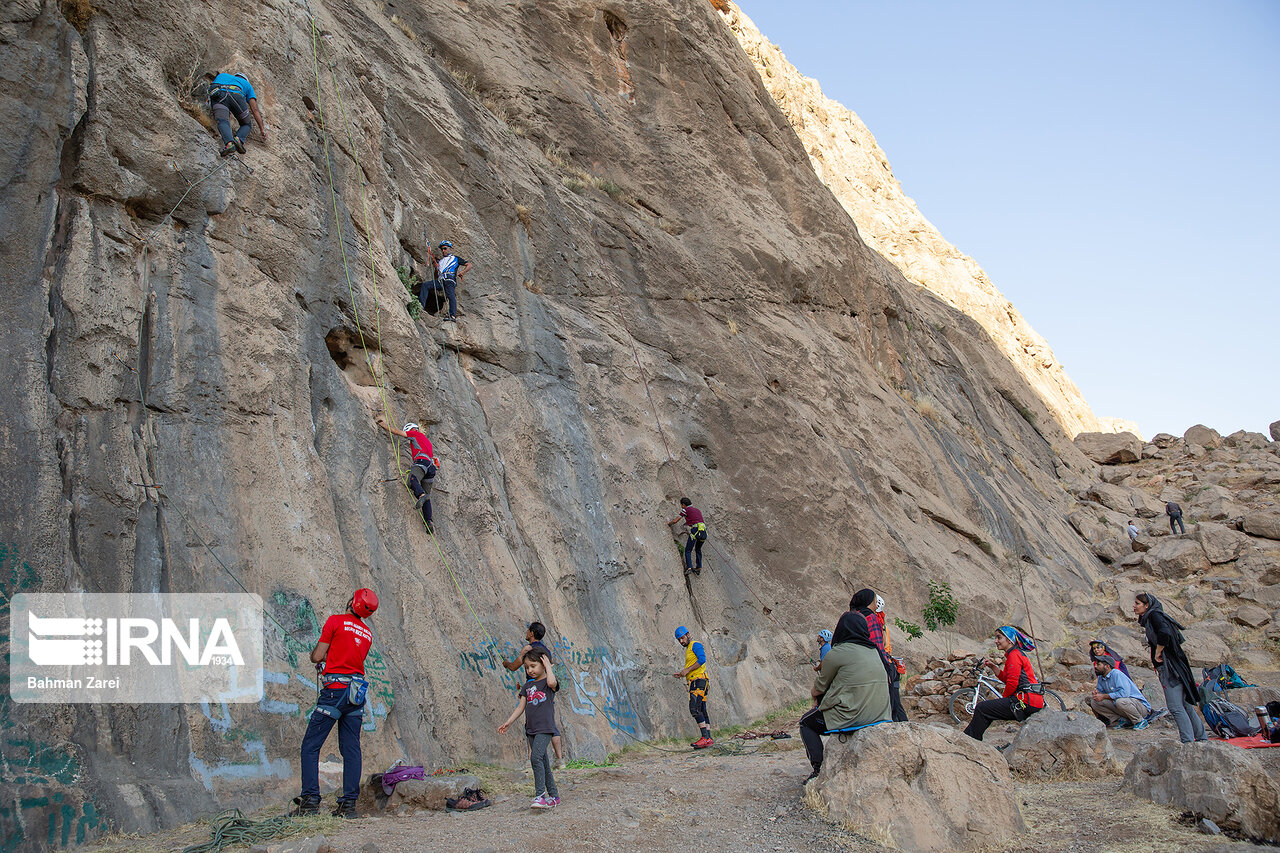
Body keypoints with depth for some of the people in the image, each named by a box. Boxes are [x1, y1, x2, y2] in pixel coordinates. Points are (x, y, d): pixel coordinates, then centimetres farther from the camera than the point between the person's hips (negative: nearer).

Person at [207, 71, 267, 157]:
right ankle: (239, 139, -16)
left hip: (218, 95, 1)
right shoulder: (247, 84, 35)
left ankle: (229, 143, -48)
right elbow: (254, 109, 24)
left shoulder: (221, 75, 43)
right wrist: (262, 129, 23)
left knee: (222, 122, -17)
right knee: (247, 124, 16)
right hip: (236, 95, -1)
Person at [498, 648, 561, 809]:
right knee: (543, 762, 9)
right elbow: (521, 707, 15)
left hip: (545, 728, -7)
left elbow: (552, 682, -29)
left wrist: (548, 666, -15)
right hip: (531, 729, 7)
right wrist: (508, 722, 8)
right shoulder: (527, 685, 15)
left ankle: (540, 795, -16)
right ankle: (554, 796, 17)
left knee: (536, 757, -21)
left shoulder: (548, 682, -3)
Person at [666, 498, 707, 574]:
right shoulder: (698, 510, 28)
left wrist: (669, 523, 32)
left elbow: (675, 521, 10)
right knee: (698, 549, 24)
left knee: (688, 551, 1)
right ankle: (699, 568, 19)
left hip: (695, 531, -6)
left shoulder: (685, 510, 9)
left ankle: (689, 567, -15)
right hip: (703, 531, 6)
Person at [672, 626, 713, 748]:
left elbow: (702, 659, -18)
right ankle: (708, 738, 5)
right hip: (695, 682, 10)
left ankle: (705, 738, -22)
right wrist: (681, 674, 14)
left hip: (698, 680, -10)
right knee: (702, 711, 6)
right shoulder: (688, 650, 26)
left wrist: (687, 670, -16)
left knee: (694, 709, -18)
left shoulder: (695, 645, -3)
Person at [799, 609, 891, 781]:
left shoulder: (836, 654, -12)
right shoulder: (873, 650, 9)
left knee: (806, 723, 16)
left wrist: (814, 692, 23)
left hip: (851, 717, -7)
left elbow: (817, 690, 0)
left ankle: (819, 770, 4)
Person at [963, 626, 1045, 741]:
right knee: (987, 707, 17)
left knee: (981, 708, -12)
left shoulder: (1014, 655, -12)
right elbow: (1005, 678, 22)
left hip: (1027, 702, -11)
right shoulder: (1018, 653, 20)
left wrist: (1004, 699, -3)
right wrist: (992, 666, 10)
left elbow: (1012, 684, -17)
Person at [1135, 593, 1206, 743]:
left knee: (1175, 706, -10)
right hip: (1165, 668, 10)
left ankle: (1188, 741, -9)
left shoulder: (1154, 615, -11)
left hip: (1170, 667, -10)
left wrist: (1157, 653, -17)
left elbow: (1164, 633, -28)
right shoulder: (1148, 619, 17)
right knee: (1184, 705, 15)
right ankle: (1202, 738, 23)